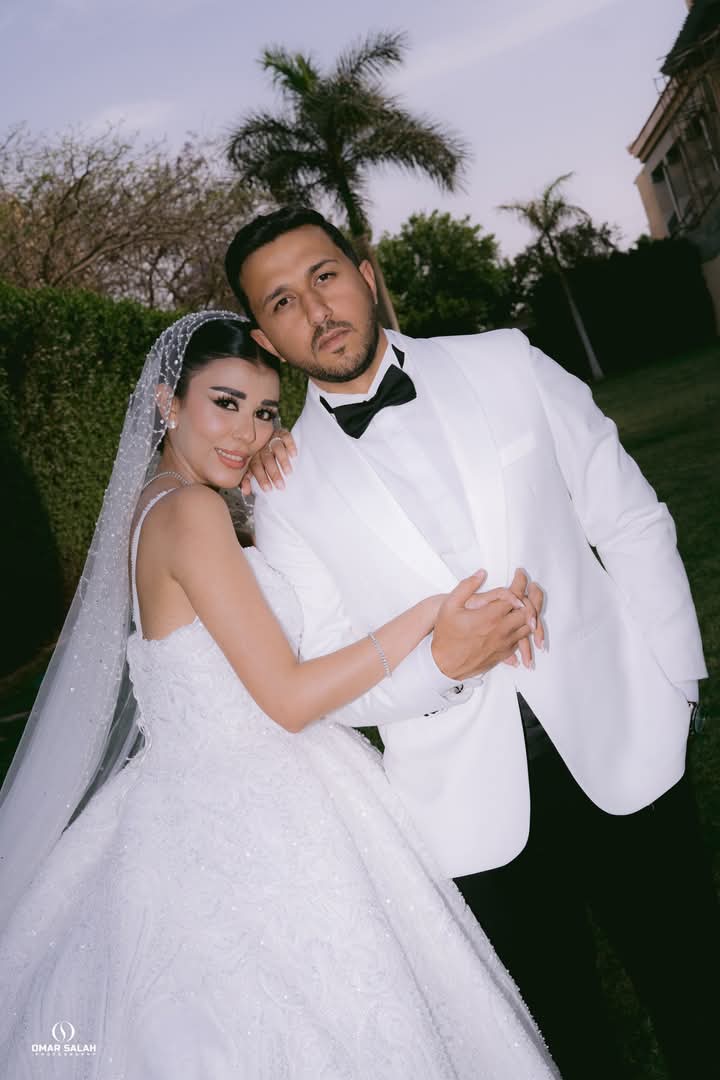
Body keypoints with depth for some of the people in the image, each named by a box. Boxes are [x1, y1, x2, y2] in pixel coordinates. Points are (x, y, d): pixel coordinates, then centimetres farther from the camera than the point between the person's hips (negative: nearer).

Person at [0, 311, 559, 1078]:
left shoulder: (154, 505, 9)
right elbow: (289, 698, -20)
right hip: (251, 832, -9)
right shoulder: (191, 509, -19)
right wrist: (433, 615, -18)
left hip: (204, 806, 9)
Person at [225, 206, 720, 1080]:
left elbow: (630, 523, 3)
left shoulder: (506, 365, -1)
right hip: (477, 804, 0)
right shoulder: (287, 488, -3)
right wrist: (439, 660, -20)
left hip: (625, 745, 1)